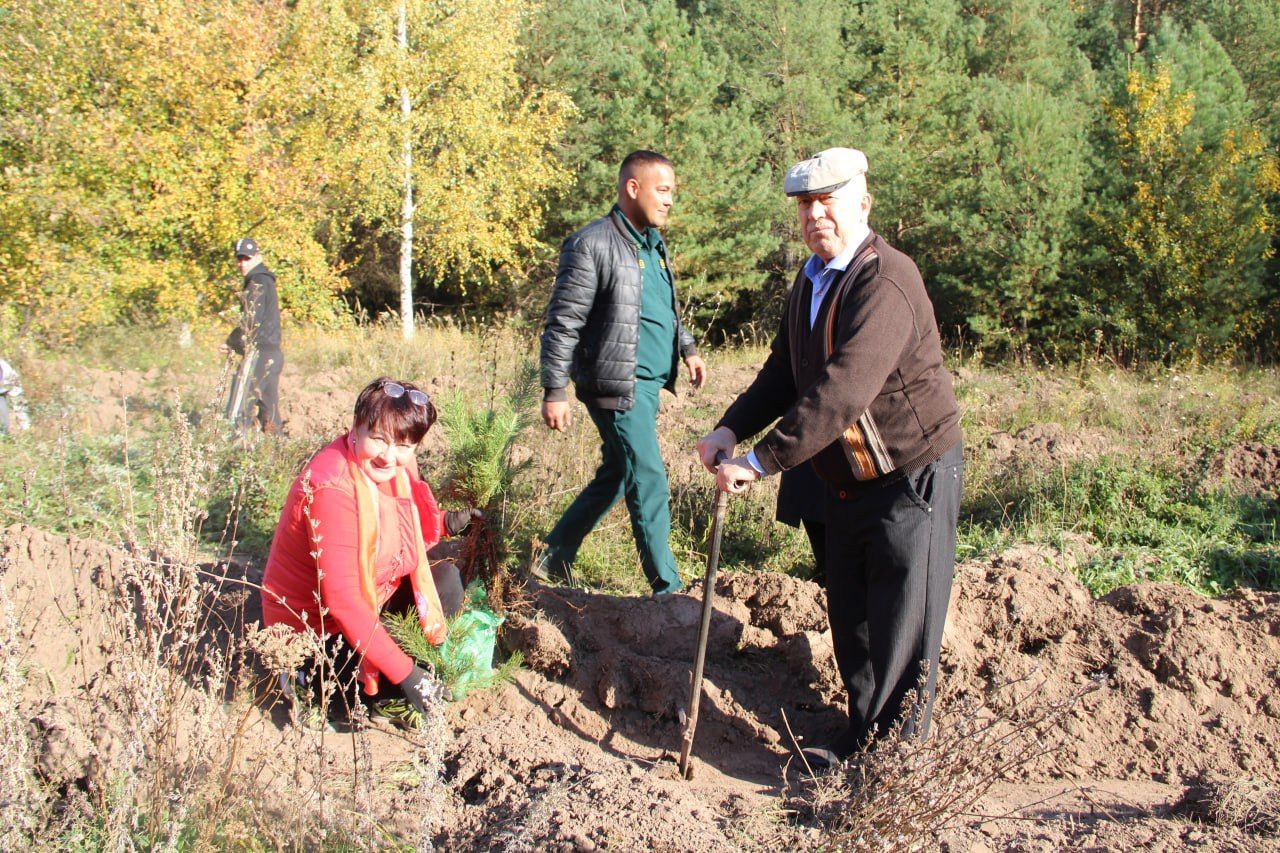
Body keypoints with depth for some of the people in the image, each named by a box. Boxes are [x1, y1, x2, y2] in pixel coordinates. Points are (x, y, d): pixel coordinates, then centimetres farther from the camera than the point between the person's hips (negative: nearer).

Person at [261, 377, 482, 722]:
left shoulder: (391, 468, -7)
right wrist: (404, 673, -33)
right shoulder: (332, 489, -32)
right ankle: (311, 678, 3)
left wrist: (443, 523, -9)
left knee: (445, 579, -2)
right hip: (315, 628, -8)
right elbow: (343, 600, -34)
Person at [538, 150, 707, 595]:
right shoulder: (593, 245, -13)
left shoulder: (655, 243, 14)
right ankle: (667, 588, 4)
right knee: (649, 486, -6)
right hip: (618, 387, -9)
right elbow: (563, 324, -13)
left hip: (648, 384, 9)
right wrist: (554, 392, -15)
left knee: (615, 475, 16)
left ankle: (555, 556, 30)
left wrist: (688, 348, 19)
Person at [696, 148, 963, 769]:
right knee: (849, 622, 17)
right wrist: (730, 429, -5)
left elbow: (840, 392, -33)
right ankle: (859, 745, 31)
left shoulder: (886, 282, -24)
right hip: (845, 481, 9)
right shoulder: (810, 280, 7)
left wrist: (760, 461, -32)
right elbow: (784, 372, 11)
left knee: (902, 632, -1)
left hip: (911, 478, -9)